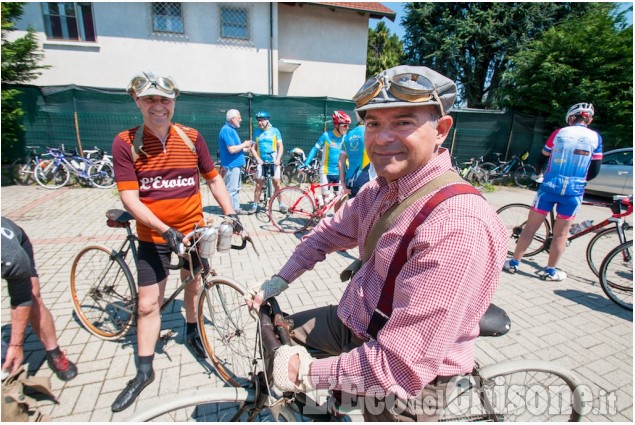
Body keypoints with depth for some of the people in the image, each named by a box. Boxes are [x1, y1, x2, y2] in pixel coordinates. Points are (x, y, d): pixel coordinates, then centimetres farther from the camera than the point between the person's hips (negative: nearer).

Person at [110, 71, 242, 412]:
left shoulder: (191, 137, -5)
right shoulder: (125, 143, -11)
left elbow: (213, 178, 3)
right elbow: (129, 197, -15)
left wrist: (230, 212, -6)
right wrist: (165, 229, -25)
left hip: (193, 230, 2)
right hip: (153, 236, -1)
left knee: (193, 284, 18)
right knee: (148, 304, 5)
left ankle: (192, 332, 46)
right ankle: (144, 371, 24)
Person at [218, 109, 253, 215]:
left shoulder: (231, 129, 15)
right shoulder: (227, 130, -17)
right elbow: (232, 149, -24)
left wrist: (244, 149, 12)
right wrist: (244, 144, -12)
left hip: (236, 163, 10)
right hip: (231, 164, -10)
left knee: (236, 188, 16)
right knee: (231, 189, -4)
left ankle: (236, 208, 25)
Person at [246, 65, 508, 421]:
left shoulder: (459, 227, -32)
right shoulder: (382, 189, -5)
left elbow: (402, 365, -32)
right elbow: (330, 232, 6)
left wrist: (306, 372, -22)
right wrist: (280, 280, 0)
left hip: (406, 385, -6)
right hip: (352, 322, 7)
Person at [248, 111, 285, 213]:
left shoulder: (275, 131, 3)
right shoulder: (256, 132, 7)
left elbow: (280, 146, 1)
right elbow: (253, 148, 7)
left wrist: (278, 159, -11)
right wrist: (258, 159, -7)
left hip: (273, 161, -1)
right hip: (261, 162, 1)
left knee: (277, 183, -1)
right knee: (259, 184, 1)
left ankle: (281, 204, 11)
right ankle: (255, 205, 9)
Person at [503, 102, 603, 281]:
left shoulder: (559, 133, 2)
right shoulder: (595, 137, 2)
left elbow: (542, 158, 12)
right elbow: (595, 170, 4)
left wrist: (537, 174, 31)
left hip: (550, 187, 0)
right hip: (573, 191, 1)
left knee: (530, 227, 7)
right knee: (561, 233, 10)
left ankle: (514, 263, 13)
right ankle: (550, 271, 18)